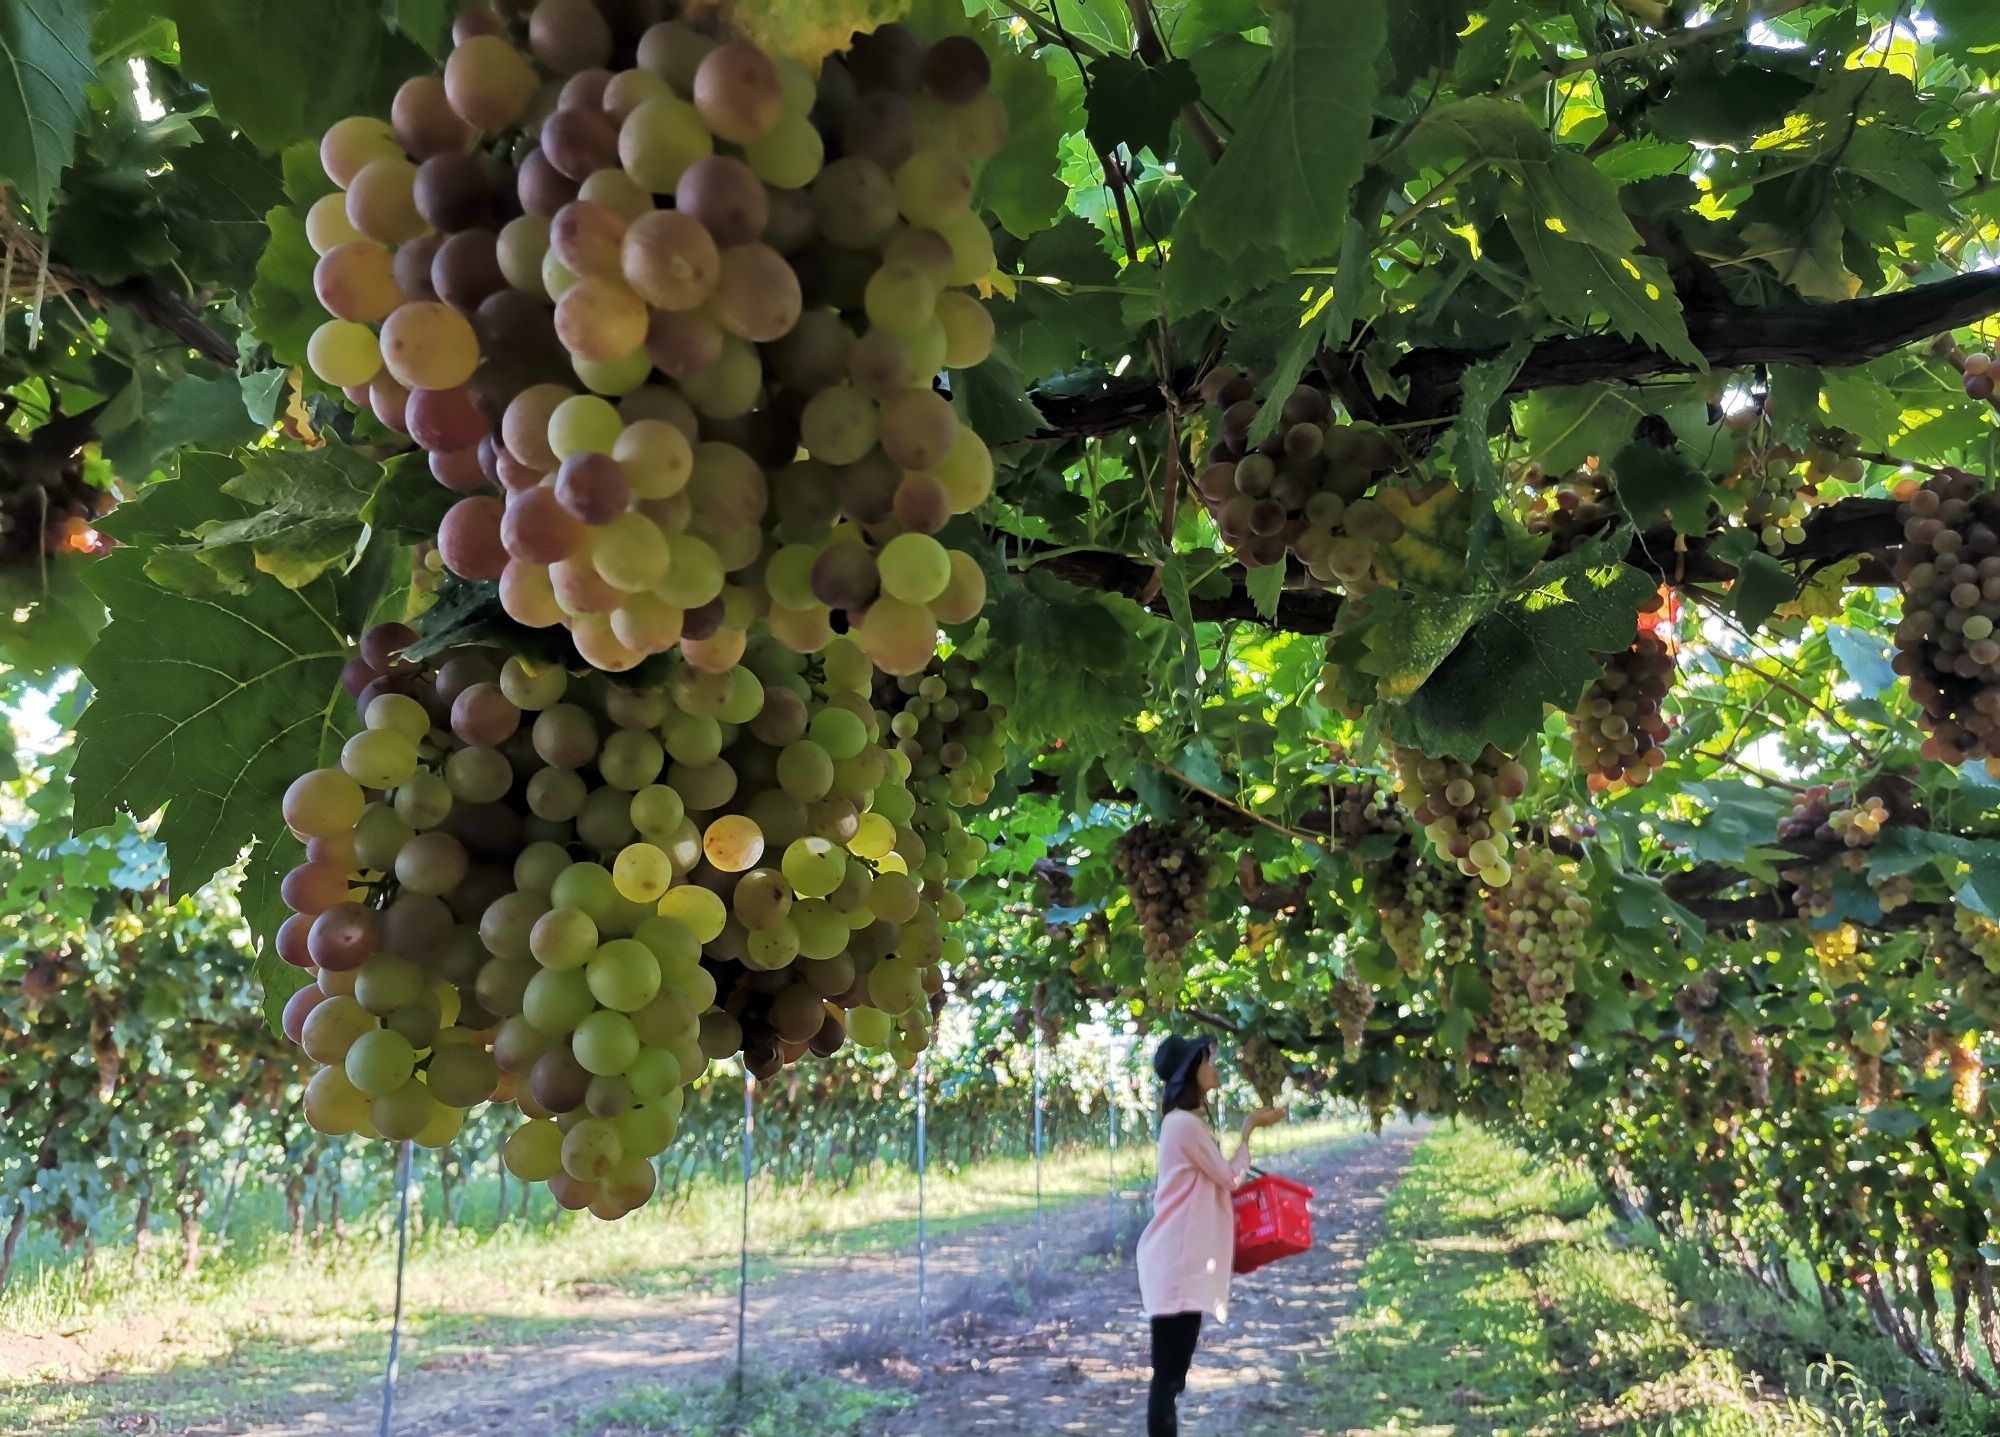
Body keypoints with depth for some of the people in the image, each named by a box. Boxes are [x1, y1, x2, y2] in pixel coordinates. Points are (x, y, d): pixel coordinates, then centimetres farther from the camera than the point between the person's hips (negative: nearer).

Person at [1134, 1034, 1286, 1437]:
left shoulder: (1187, 1122, 18)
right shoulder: (1185, 1123, -14)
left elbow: (1215, 1180, 21)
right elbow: (1229, 1177, -6)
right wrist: (1249, 1128, 3)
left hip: (1185, 1263, 10)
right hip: (1178, 1265, -10)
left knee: (1172, 1374, 11)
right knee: (1168, 1375, -9)